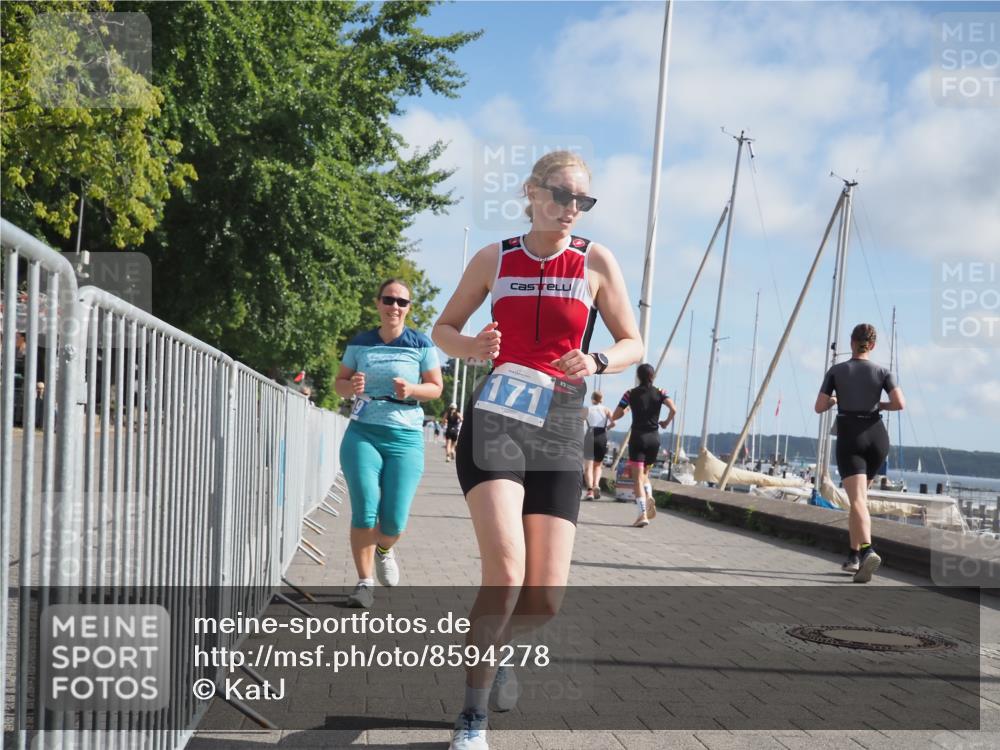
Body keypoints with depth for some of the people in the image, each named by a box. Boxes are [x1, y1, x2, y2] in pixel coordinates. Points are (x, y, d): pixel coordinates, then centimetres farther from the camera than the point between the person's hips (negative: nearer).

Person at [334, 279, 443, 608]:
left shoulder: (421, 344, 3)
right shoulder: (360, 343, 7)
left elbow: (436, 387, 6)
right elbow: (339, 382, 12)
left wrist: (412, 390, -15)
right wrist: (351, 386, -11)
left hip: (406, 438, -1)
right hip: (362, 433, 1)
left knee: (394, 520, -4)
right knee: (364, 512, -11)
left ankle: (384, 550, 32)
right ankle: (364, 583, 3)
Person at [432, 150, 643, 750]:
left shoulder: (596, 262, 4)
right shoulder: (494, 259, 6)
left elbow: (634, 344, 9)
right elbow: (444, 328, 15)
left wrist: (597, 362, -13)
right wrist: (471, 347, -8)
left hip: (559, 431, 2)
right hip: (494, 419, -1)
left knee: (546, 598, -2)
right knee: (506, 571, -21)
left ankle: (493, 642, 34)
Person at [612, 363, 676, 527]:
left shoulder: (631, 394, 0)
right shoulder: (660, 393, 3)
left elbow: (615, 416, -1)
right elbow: (673, 409, -13)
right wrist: (667, 422, 5)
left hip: (637, 438, -2)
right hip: (654, 438, 2)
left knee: (638, 477, -2)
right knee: (645, 472, 23)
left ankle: (643, 514, -15)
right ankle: (649, 496, -5)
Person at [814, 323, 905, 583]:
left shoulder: (836, 371, 1)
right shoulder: (882, 372, 4)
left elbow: (819, 407, 1)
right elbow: (900, 403, -9)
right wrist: (882, 405, 12)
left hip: (849, 437, -3)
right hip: (877, 437, 3)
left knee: (858, 500, -15)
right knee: (859, 495, 21)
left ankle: (867, 551, -39)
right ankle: (853, 555, 22)